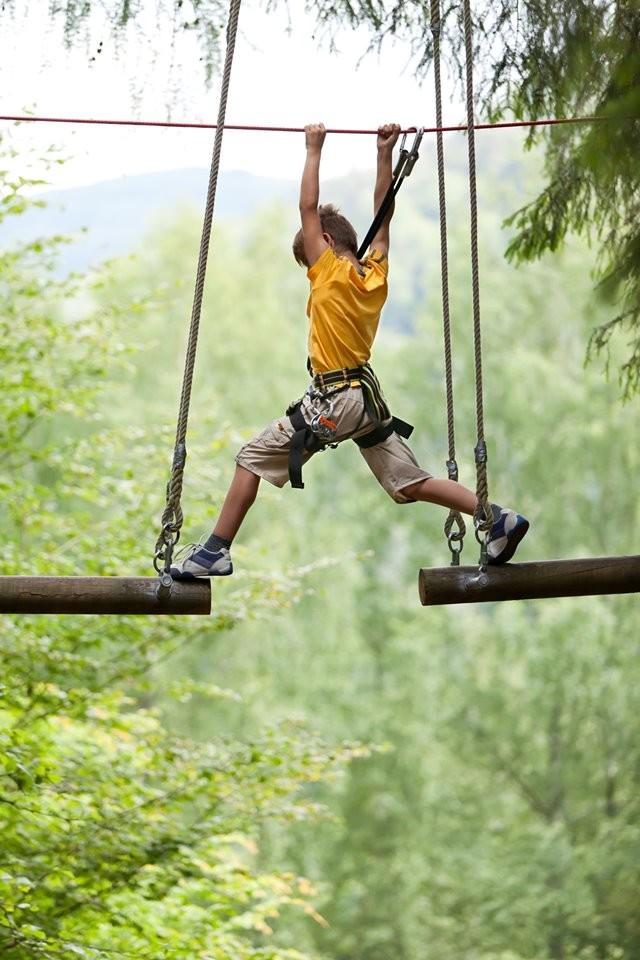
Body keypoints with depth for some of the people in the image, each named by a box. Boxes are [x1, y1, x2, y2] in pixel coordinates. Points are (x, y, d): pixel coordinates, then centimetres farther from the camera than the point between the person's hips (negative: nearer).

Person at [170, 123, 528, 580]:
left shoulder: (330, 271, -9)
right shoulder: (377, 273, 8)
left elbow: (309, 208, -7)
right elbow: (383, 214, 17)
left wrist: (314, 149, -1)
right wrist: (385, 153, 17)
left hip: (333, 399, -7)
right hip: (370, 397, 7)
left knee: (253, 457, -1)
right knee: (411, 482, 11)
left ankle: (216, 550, -5)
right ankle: (499, 519, 2)